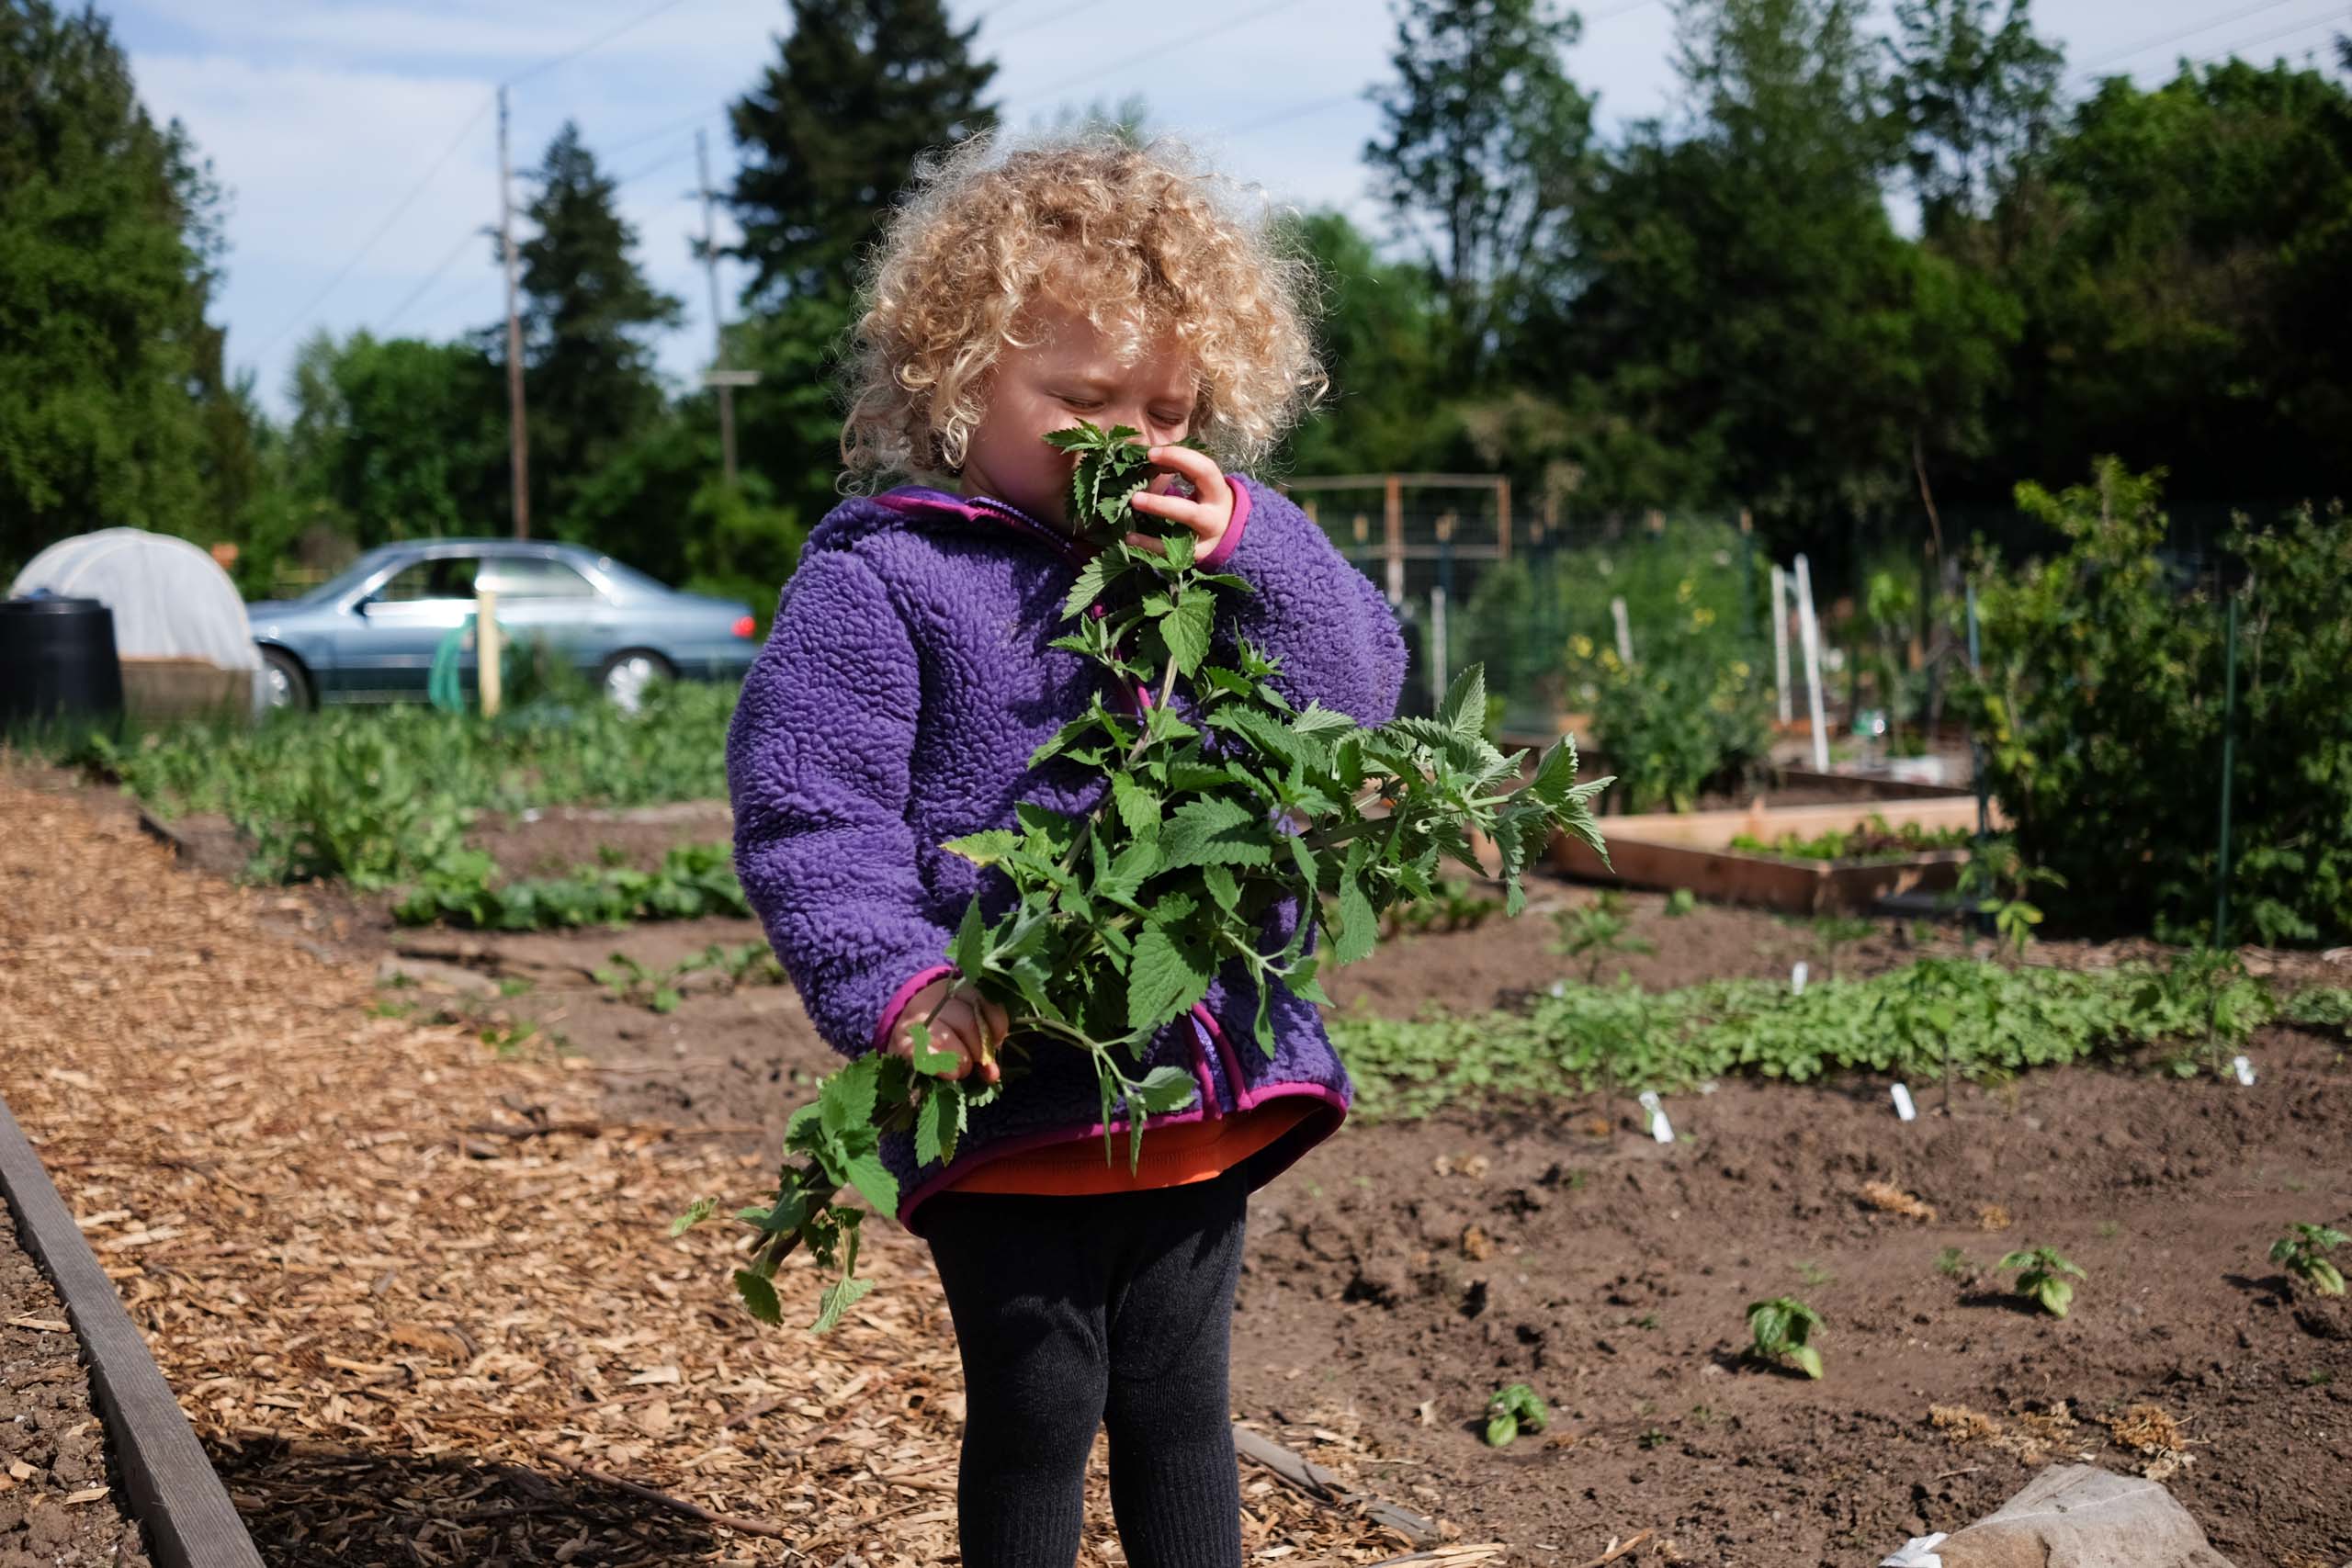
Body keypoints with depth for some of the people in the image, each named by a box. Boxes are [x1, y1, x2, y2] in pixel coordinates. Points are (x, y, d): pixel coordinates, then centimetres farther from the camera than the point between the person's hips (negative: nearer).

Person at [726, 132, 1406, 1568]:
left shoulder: (1195, 554, 10)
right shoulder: (882, 579, -9)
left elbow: (1365, 690, 8)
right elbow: (805, 813, -13)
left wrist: (1249, 544, -7)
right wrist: (904, 986, -26)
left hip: (1207, 1083, 5)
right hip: (1016, 1097, -5)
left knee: (1181, 1402, 19)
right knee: (1037, 1411, 8)